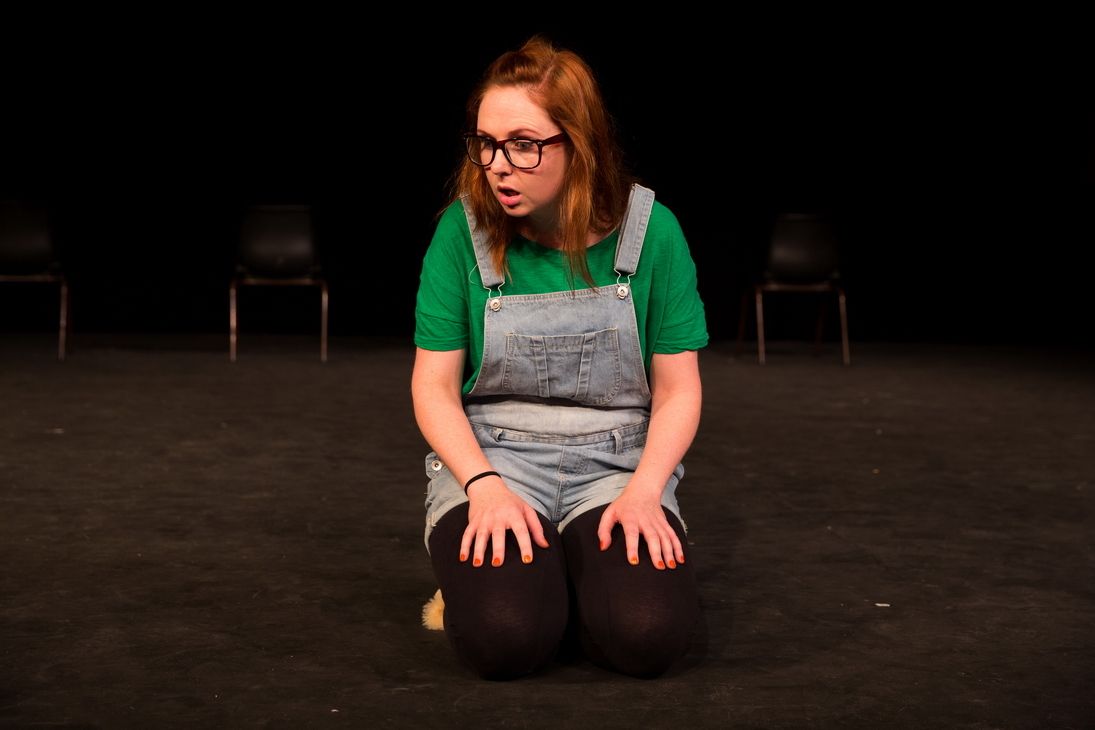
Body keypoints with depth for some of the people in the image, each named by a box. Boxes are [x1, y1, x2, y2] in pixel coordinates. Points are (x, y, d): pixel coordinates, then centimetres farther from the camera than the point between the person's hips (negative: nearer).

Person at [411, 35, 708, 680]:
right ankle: (476, 565, 8)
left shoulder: (650, 229, -5)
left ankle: (582, 568, 8)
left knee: (648, 637, -26)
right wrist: (484, 485, -19)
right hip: (488, 457, 0)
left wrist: (643, 489, -18)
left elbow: (678, 389, -1)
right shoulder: (465, 228, -6)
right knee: (505, 637, -29)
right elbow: (434, 386, -3)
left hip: (616, 461, 1)